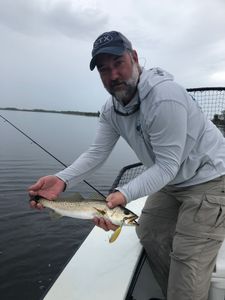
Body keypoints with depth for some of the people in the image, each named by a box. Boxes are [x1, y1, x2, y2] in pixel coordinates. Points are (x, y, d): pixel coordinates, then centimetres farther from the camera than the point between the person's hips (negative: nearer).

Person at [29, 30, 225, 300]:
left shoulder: (164, 97, -30)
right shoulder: (111, 109, -4)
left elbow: (167, 167, -28)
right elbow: (97, 153, -7)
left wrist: (125, 194, -40)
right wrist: (62, 179, -22)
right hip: (172, 182, 8)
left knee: (188, 259, -8)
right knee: (149, 233, 17)